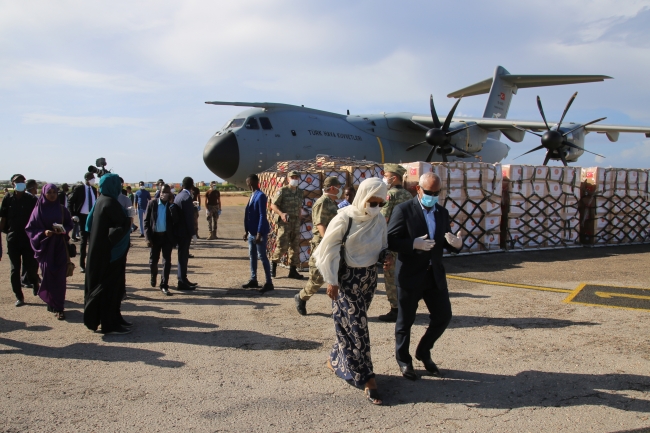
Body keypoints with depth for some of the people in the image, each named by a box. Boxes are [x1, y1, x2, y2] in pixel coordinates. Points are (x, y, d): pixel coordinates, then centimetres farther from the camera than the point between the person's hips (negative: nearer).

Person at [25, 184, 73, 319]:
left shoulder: (62, 209, 5)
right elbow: (30, 228, 0)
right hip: (45, 247, -1)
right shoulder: (38, 210, 0)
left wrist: (63, 230, -12)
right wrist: (43, 233, -16)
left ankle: (58, 306, 5)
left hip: (60, 247, 1)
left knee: (60, 277, -2)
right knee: (48, 275, -3)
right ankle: (55, 305, 12)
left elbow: (69, 224, 8)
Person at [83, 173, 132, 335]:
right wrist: (129, 220, 0)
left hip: (100, 248, 10)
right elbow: (123, 224, -22)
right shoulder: (110, 203, -19)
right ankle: (110, 324, 3)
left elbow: (90, 223, 16)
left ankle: (112, 319, 25)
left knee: (101, 283, 14)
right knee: (110, 284, -3)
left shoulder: (100, 201, 9)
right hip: (110, 250, -10)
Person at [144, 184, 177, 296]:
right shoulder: (152, 203, -2)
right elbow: (146, 221, -2)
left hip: (167, 236, 0)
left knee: (167, 261, -2)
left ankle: (164, 286, 5)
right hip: (155, 236, 0)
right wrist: (148, 237, -9)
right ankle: (153, 278, 41)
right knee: (153, 260, 12)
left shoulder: (172, 206, 0)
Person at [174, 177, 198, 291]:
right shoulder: (187, 197, -18)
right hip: (184, 232, -9)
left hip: (179, 231, 9)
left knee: (183, 256, 16)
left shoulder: (178, 196, 9)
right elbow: (189, 218, -20)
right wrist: (193, 233, -15)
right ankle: (182, 282, 3)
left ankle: (183, 280, 25)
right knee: (183, 256, -3)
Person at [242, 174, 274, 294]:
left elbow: (262, 216, -20)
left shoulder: (260, 196, -16)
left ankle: (269, 283, 1)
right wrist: (246, 231, 16)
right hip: (251, 232, 9)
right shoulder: (252, 195, 12)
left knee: (262, 257, -5)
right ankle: (253, 280, 24)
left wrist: (259, 233, -22)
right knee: (252, 256, 14)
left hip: (259, 233, -9)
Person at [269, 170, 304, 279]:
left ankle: (293, 270, 13)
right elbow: (273, 205, -7)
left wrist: (299, 220, 14)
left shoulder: (300, 192, 12)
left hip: (296, 222, 6)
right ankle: (273, 264, 13)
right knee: (282, 245, -10)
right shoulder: (282, 191, -5)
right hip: (284, 222, -6)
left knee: (295, 246, 6)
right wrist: (281, 214, -23)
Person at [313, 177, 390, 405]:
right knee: (356, 326, -4)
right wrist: (331, 280, -14)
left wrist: (386, 256, -11)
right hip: (347, 278, -5)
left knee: (350, 325, 14)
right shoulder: (345, 218, -16)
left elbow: (382, 247, 12)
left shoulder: (380, 220, 0)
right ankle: (366, 378, 3)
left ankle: (336, 360, 34)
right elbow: (328, 248, -13)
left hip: (369, 278, 6)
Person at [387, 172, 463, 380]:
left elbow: (446, 243, 10)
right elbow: (391, 241, -15)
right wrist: (414, 244, -30)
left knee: (443, 316, 9)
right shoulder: (403, 210, -10)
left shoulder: (442, 212, 8)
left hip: (435, 275, 5)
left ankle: (424, 352, 33)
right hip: (410, 275, -5)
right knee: (405, 321, 9)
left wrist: (457, 243, -13)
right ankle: (403, 360, 30)